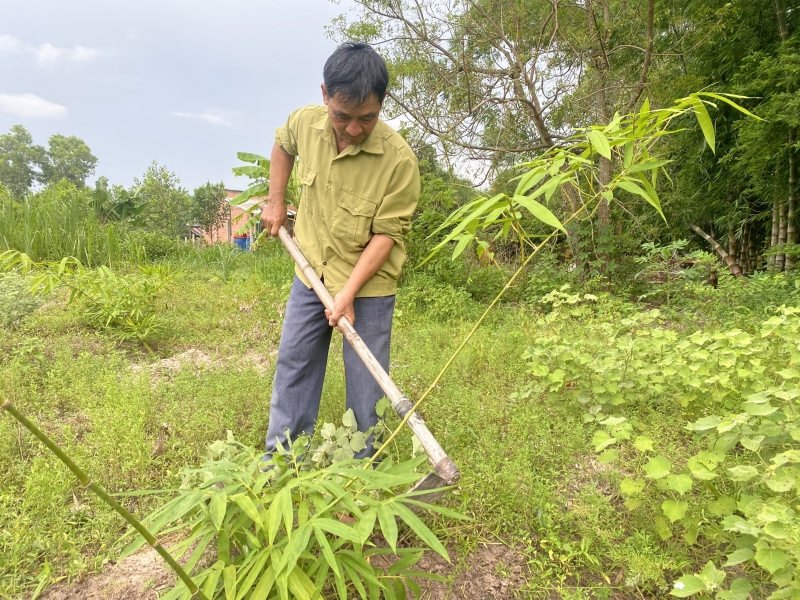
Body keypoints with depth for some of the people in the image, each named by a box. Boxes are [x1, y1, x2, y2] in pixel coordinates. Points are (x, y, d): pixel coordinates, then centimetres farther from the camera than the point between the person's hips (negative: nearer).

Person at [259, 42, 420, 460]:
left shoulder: (399, 160, -24)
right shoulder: (306, 122, -10)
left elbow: (386, 233, -20)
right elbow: (283, 144, 15)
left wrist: (348, 293, -25)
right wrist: (275, 201, 10)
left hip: (369, 284, -4)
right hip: (311, 272, 5)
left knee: (364, 380, 5)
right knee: (292, 365, 14)